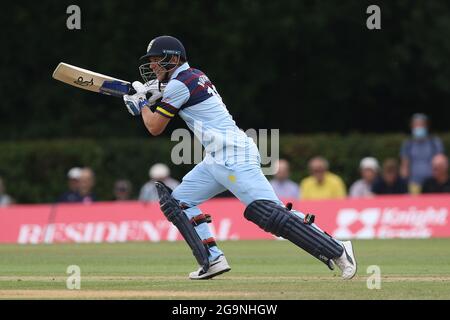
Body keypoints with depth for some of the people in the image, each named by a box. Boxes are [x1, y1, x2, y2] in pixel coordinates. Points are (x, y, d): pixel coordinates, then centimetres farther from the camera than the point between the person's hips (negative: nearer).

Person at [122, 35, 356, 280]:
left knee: (270, 214, -17)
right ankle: (213, 260, 3)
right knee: (176, 202, 10)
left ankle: (337, 251, -18)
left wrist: (142, 102, 16)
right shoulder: (196, 77, 21)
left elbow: (155, 127, -2)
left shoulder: (179, 84, -7)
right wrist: (153, 99, 20)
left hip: (233, 157, -10)